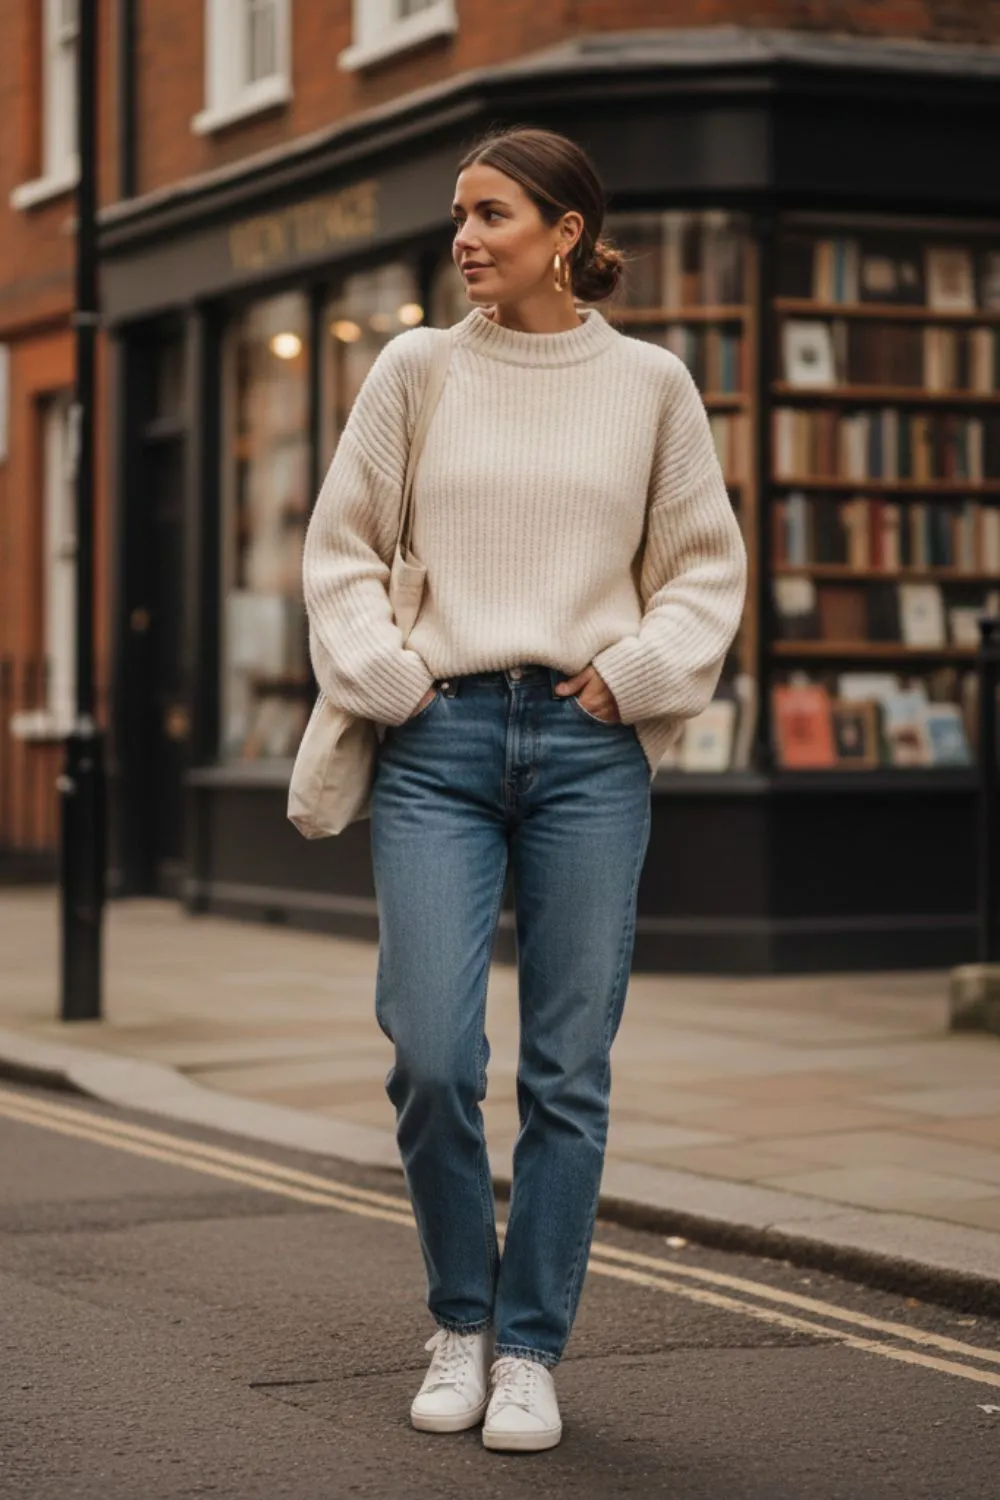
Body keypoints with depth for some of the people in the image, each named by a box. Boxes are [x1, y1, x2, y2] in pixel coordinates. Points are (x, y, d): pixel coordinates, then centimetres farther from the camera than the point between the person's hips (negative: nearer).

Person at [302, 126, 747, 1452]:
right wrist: (383, 675, -2)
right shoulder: (415, 369, 6)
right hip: (440, 744, 0)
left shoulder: (649, 384, 5)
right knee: (432, 1057, -7)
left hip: (589, 750, 0)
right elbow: (343, 547, 10)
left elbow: (706, 564, 11)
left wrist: (633, 672, -2)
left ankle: (529, 1349, 14)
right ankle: (461, 1321, 16)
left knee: (569, 1072, 2)